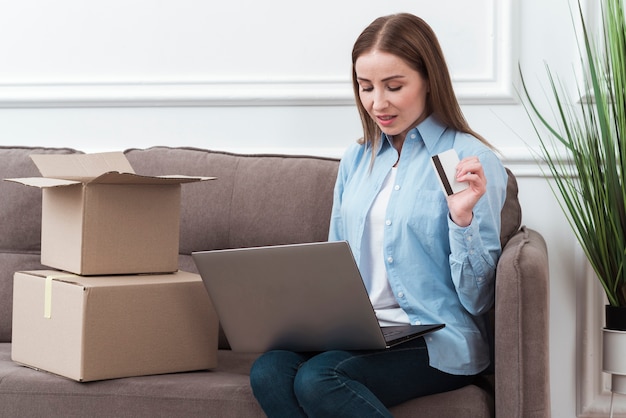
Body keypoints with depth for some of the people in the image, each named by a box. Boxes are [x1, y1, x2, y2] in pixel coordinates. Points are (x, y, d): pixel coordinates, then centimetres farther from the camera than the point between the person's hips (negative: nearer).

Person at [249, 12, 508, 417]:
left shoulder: (472, 160, -3)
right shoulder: (356, 160, 16)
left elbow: (476, 300, -4)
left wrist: (462, 218, -20)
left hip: (436, 341, -5)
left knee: (316, 379, -31)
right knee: (268, 371, -26)